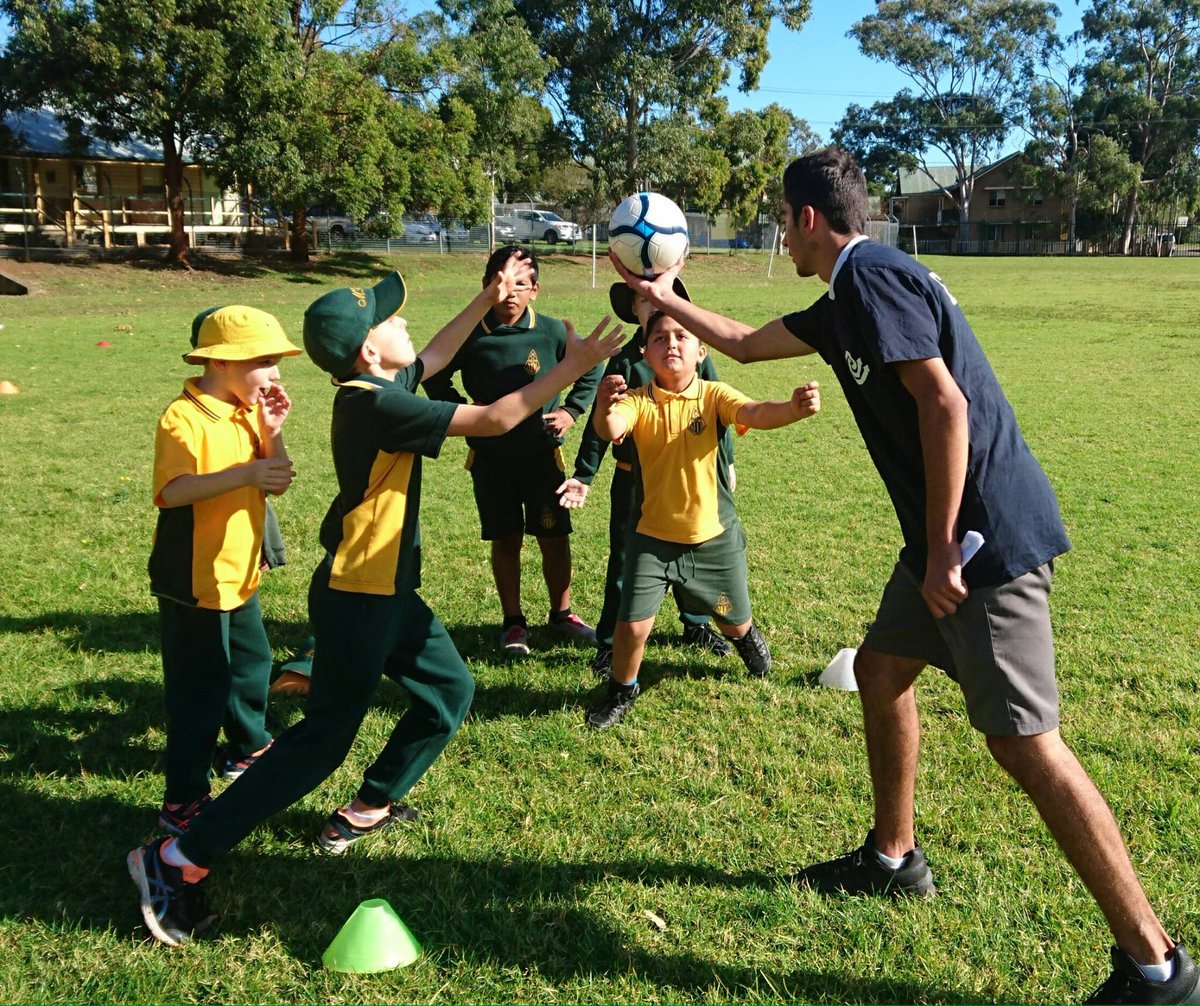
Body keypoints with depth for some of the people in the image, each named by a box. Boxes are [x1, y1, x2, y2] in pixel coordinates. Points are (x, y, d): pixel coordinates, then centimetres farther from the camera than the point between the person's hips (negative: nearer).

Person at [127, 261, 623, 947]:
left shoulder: (378, 386, 3)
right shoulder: (376, 404, -23)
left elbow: (432, 359, 25)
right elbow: (494, 420, -23)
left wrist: (488, 300, 21)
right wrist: (571, 369, -16)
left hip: (389, 590, 10)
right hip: (356, 598, -10)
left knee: (451, 691, 18)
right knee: (324, 739, -4)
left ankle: (367, 811, 31)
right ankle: (180, 860, 1)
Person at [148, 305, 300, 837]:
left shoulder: (249, 412, 5)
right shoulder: (184, 417, -19)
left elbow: (279, 480, 4)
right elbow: (171, 491, -31)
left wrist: (272, 432, -12)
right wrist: (246, 474, -36)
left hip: (239, 571, 9)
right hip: (195, 579, -9)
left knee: (251, 662, 24)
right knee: (199, 687, -3)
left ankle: (247, 747, 46)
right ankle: (183, 801, 7)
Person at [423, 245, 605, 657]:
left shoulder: (552, 332, -6)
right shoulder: (470, 335, -6)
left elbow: (592, 370, 9)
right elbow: (434, 376, 10)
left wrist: (571, 411, -1)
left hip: (542, 454, 0)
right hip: (491, 457, 0)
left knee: (554, 537, 4)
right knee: (505, 539, 8)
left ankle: (561, 613, 24)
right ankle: (513, 622, 21)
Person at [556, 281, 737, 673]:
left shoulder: (697, 354, -1)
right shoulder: (624, 360, -5)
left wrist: (725, 461, 11)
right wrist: (584, 475, -7)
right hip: (634, 480, -2)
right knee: (625, 562, 5)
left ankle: (696, 625, 35)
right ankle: (611, 642, 17)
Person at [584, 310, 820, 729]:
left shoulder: (713, 395, -10)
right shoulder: (637, 401, -12)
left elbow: (756, 414, -28)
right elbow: (610, 430, -33)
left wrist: (794, 408, -50)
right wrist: (603, 410, -58)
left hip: (714, 536, 1)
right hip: (653, 536, -1)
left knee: (734, 620, 18)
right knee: (632, 624, -8)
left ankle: (746, 636, 57)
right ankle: (622, 690, 22)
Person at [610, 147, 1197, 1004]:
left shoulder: (873, 278, -13)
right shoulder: (847, 299, 17)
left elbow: (946, 404, -23)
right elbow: (745, 343, 33)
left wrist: (942, 547, -20)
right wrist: (666, 300, 40)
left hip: (990, 535, -11)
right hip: (953, 532, 11)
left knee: (1024, 741, -8)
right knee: (882, 670, 20)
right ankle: (893, 858, 36)